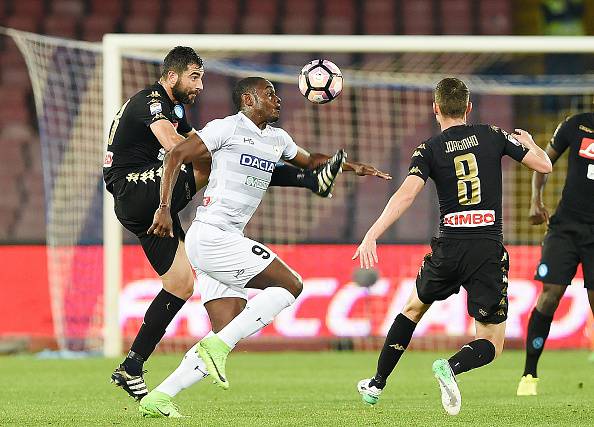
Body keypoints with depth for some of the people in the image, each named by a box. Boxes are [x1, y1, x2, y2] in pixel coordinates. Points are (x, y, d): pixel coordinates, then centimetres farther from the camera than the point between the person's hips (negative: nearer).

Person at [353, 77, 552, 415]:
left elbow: (407, 194, -14)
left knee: (414, 308, 30)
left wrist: (372, 235, -20)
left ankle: (377, 385, 31)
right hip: (489, 251, -1)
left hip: (449, 247, 1)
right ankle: (452, 367, -27)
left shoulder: (429, 150, 1)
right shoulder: (493, 136, 4)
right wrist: (529, 143, 31)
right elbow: (544, 165, 8)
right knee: (491, 346, 5)